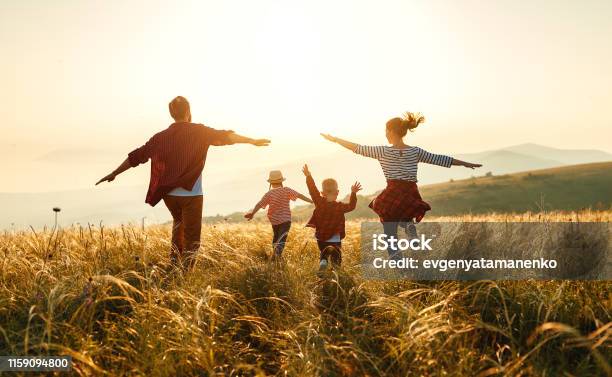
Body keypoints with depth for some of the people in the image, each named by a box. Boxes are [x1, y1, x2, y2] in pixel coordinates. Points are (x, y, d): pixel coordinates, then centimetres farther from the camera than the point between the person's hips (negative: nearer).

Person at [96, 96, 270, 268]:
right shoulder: (198, 131, -4)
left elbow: (136, 156, 11)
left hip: (169, 194, 5)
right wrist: (252, 140, -11)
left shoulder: (161, 137, 7)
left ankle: (175, 259, 23)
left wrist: (114, 174, 20)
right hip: (191, 194, -5)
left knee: (179, 222, 31)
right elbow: (223, 136, -12)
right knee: (191, 239, 2)